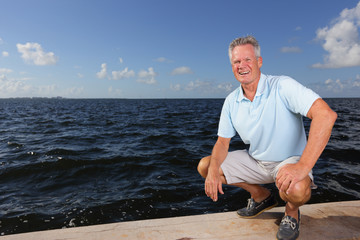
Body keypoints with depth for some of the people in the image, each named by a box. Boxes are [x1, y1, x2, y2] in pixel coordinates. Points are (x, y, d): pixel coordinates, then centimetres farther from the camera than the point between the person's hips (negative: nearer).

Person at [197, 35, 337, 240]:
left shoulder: (283, 87, -20)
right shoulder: (231, 101, -2)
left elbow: (326, 114, -32)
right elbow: (223, 141, 0)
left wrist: (303, 166, -40)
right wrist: (213, 170, -19)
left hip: (289, 161, -5)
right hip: (254, 160, 6)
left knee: (296, 189, -38)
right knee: (205, 166, -3)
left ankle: (292, 211, 4)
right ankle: (262, 196, 15)